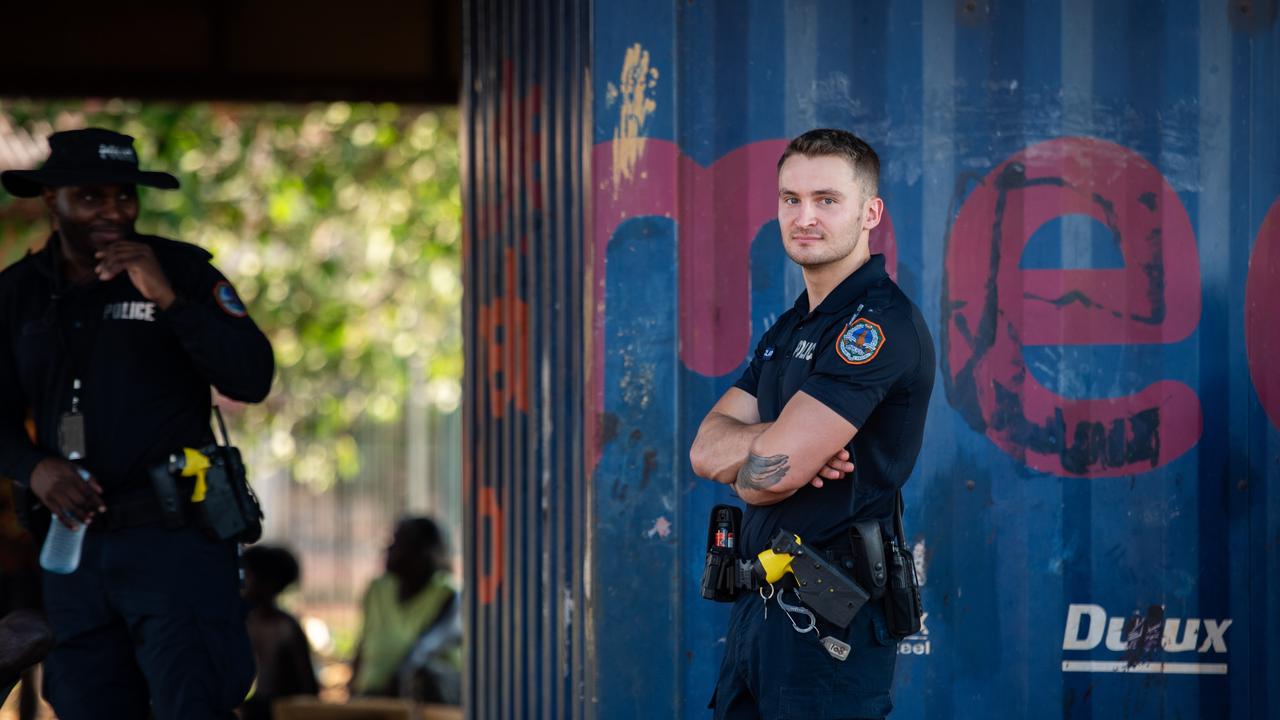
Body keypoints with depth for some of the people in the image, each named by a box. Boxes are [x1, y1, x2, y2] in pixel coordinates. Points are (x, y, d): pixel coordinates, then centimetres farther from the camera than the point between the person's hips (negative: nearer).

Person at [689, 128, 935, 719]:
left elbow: (773, 471, -21)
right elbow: (705, 450, 7)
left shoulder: (881, 324, -14)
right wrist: (787, 442, -13)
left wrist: (741, 472, 2)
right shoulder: (789, 329, 17)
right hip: (759, 603, 9)